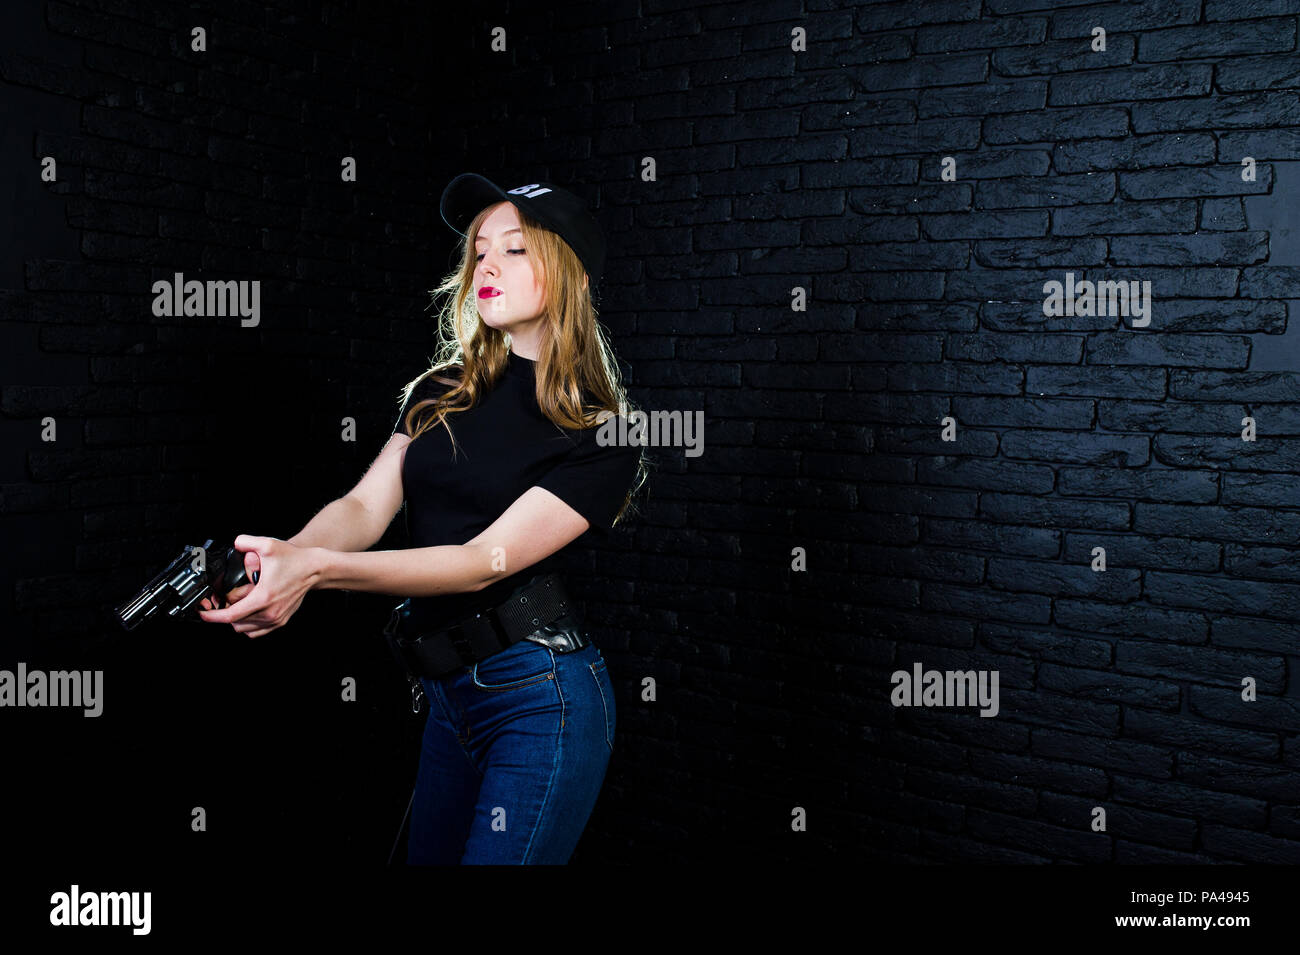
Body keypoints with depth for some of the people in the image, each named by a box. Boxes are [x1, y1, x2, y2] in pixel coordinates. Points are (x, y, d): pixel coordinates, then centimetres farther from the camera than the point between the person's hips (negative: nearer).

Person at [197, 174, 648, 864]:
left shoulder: (601, 432, -11)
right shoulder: (443, 393, 8)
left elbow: (488, 559, -21)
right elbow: (365, 506, -2)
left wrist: (320, 569, -32)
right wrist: (285, 555, -25)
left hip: (542, 698, -6)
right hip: (447, 696, 7)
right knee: (423, 857, 21)